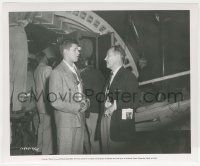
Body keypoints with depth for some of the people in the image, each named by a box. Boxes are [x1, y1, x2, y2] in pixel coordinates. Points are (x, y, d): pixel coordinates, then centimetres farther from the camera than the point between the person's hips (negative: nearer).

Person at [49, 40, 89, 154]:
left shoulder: (76, 71, 16)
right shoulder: (57, 72, -11)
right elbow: (55, 101, -16)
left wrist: (84, 102, 1)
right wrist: (77, 107, -17)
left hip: (80, 119, 8)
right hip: (66, 121, -7)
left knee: (78, 151, 11)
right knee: (66, 153, -1)